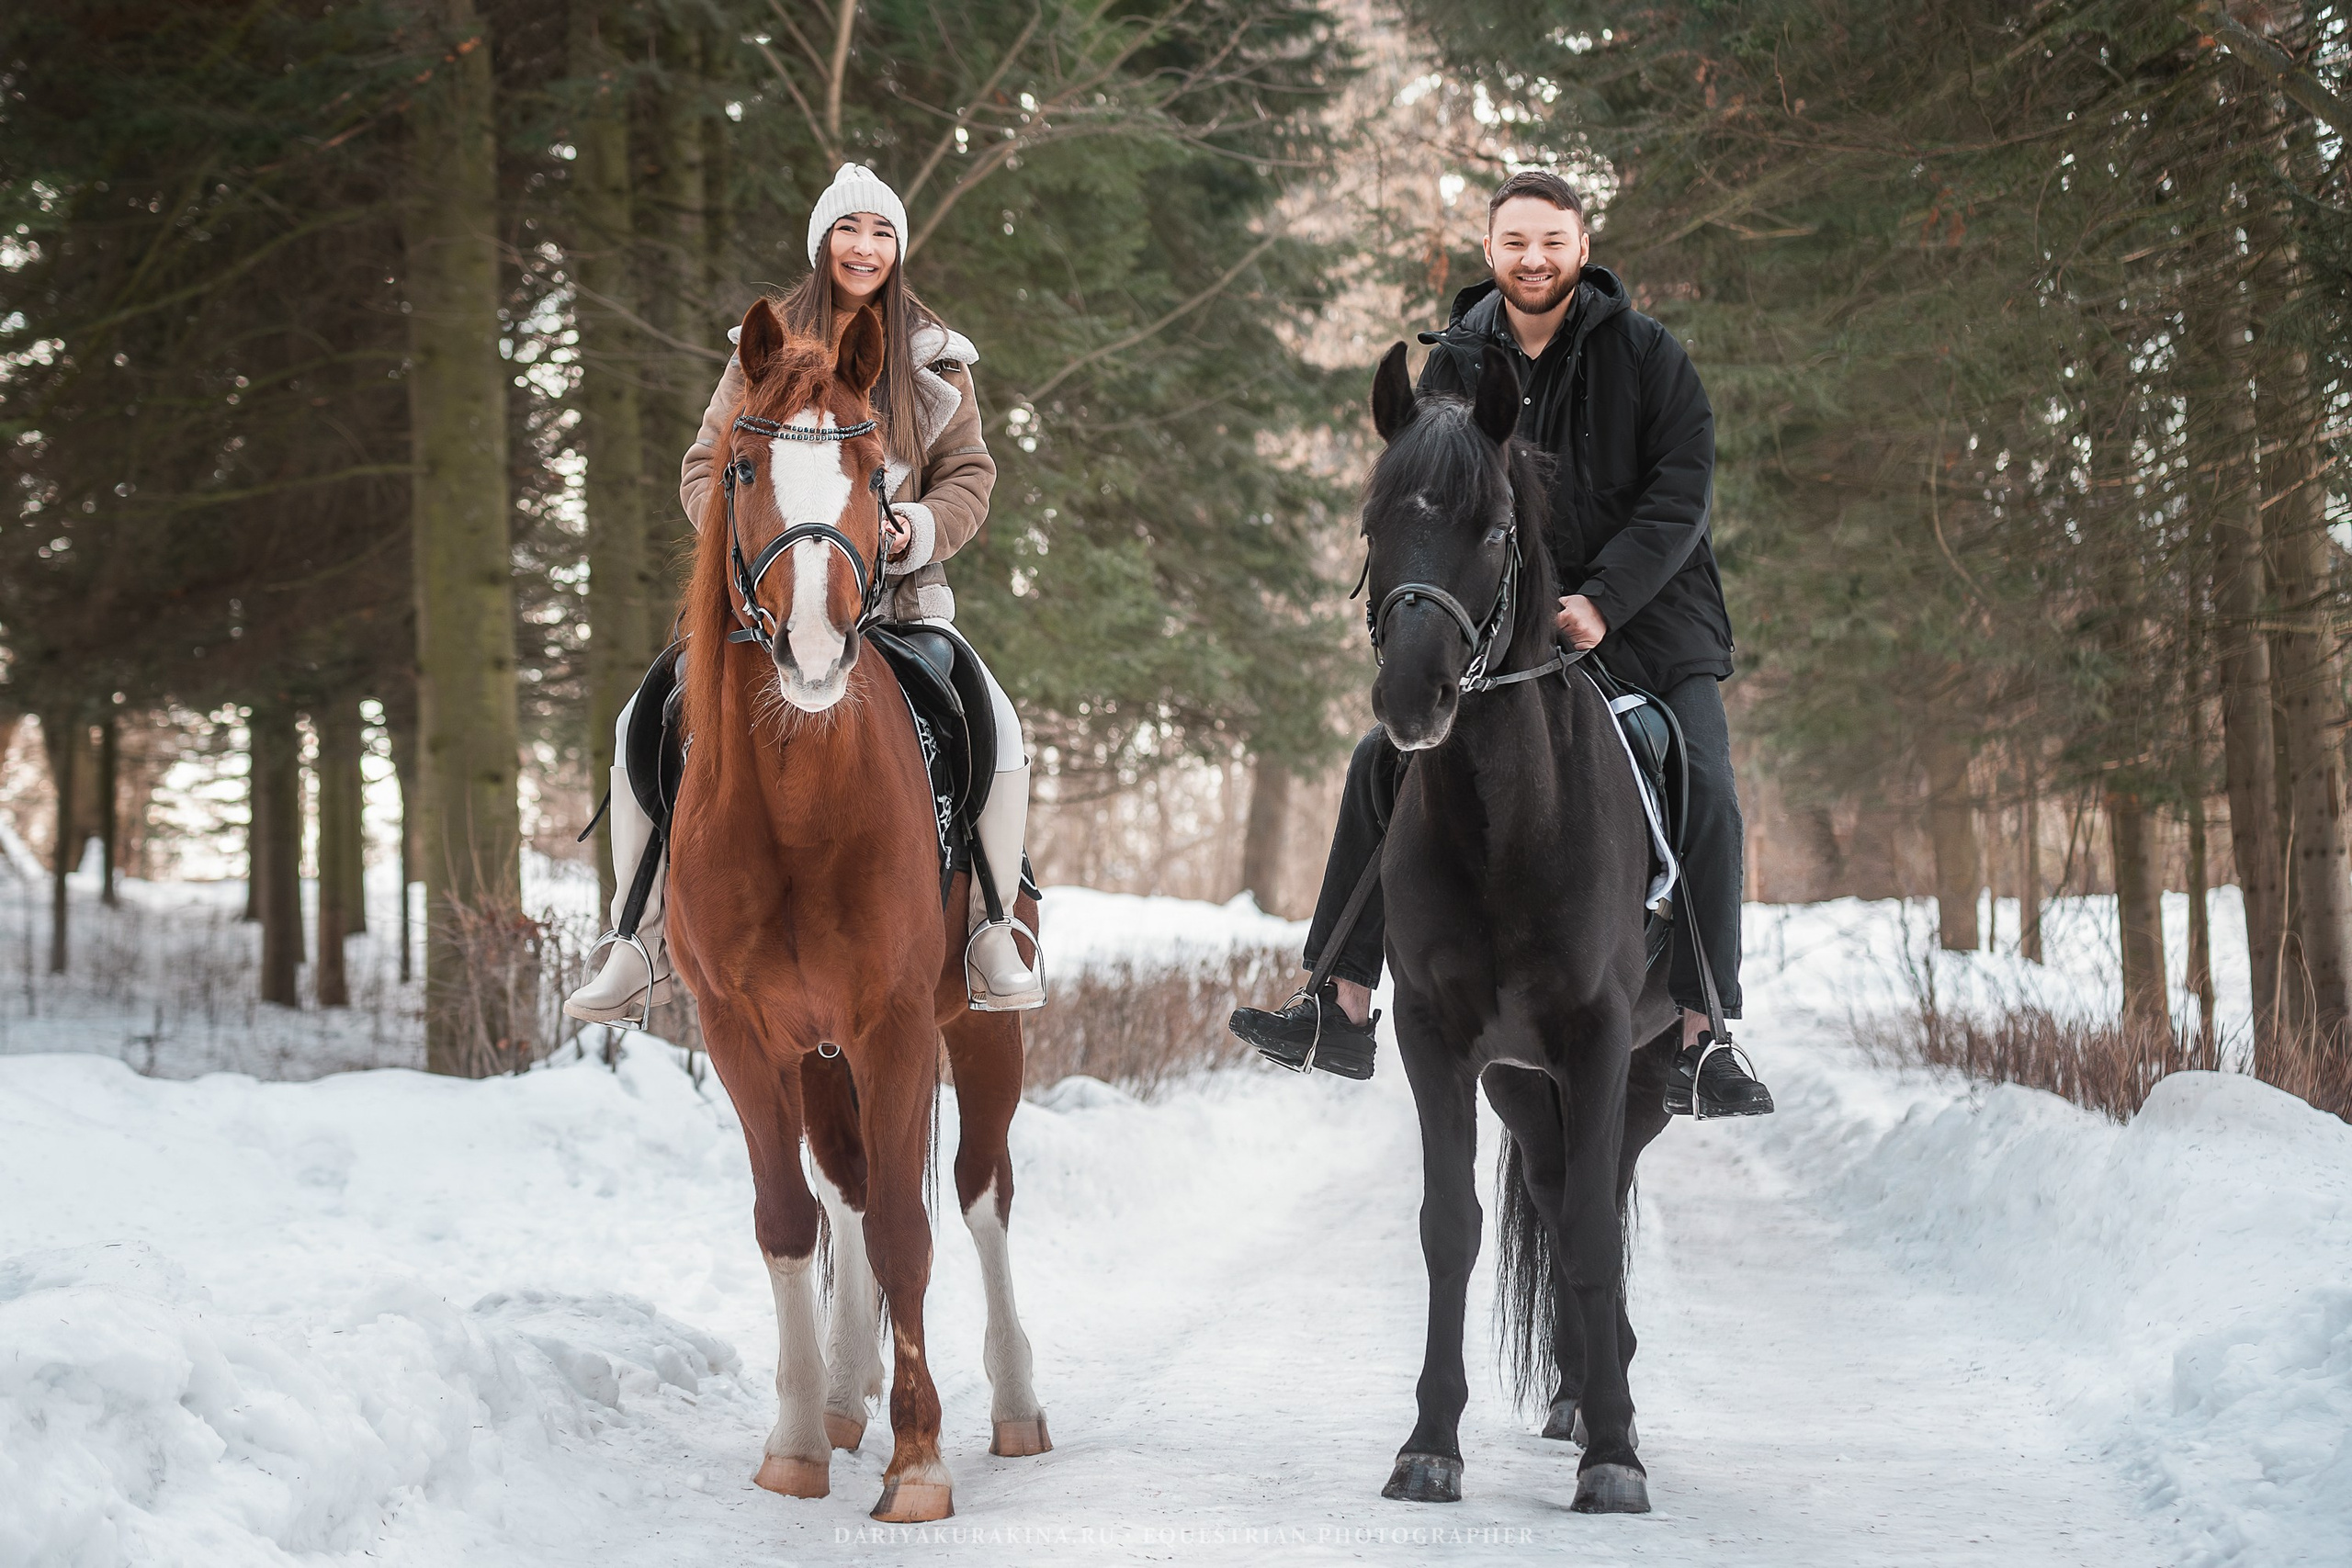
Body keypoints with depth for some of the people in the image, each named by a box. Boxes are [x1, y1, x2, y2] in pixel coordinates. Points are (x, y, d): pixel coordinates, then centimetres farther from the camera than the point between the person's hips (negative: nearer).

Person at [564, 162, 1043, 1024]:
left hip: (898, 590, 0)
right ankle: (639, 945, -4)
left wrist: (918, 528, -13)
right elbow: (705, 468, 9)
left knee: (997, 728, -25)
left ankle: (992, 932, -11)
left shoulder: (935, 359, 8)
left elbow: (970, 474, 7)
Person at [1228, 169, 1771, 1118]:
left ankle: (1698, 1044, -18)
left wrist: (1602, 601, -22)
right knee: (1385, 763, -8)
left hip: (1647, 622, -3)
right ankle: (1342, 1012, -3)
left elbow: (1680, 495, -10)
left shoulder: (1646, 354, -3)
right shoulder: (1458, 365, 5)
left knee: (1706, 793, -22)